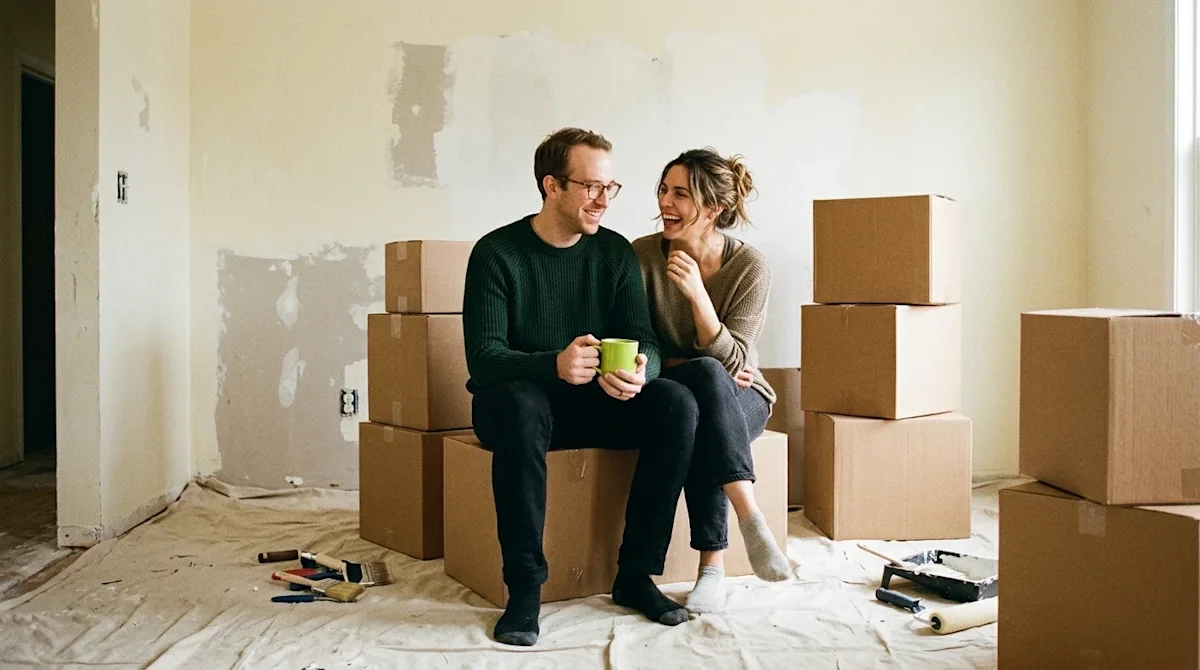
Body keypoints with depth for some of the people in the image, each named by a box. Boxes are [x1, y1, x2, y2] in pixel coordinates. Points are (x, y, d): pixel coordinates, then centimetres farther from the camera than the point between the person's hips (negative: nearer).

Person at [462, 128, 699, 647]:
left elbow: (645, 343, -4)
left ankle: (636, 575, -14)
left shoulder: (616, 252, 3)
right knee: (519, 402, -38)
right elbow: (483, 357, -18)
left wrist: (638, 372, -30)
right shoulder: (497, 253, -9)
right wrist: (553, 365, -38)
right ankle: (524, 588, -29)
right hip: (518, 400, -3)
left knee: (676, 403, -22)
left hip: (593, 404, 4)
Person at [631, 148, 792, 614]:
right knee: (707, 376, -35)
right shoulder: (643, 255, -9)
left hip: (739, 399, 0)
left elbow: (732, 361, -15)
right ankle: (750, 518, -37)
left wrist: (697, 294, -27)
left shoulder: (750, 266, -10)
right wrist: (695, 369, -17)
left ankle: (712, 566, -31)